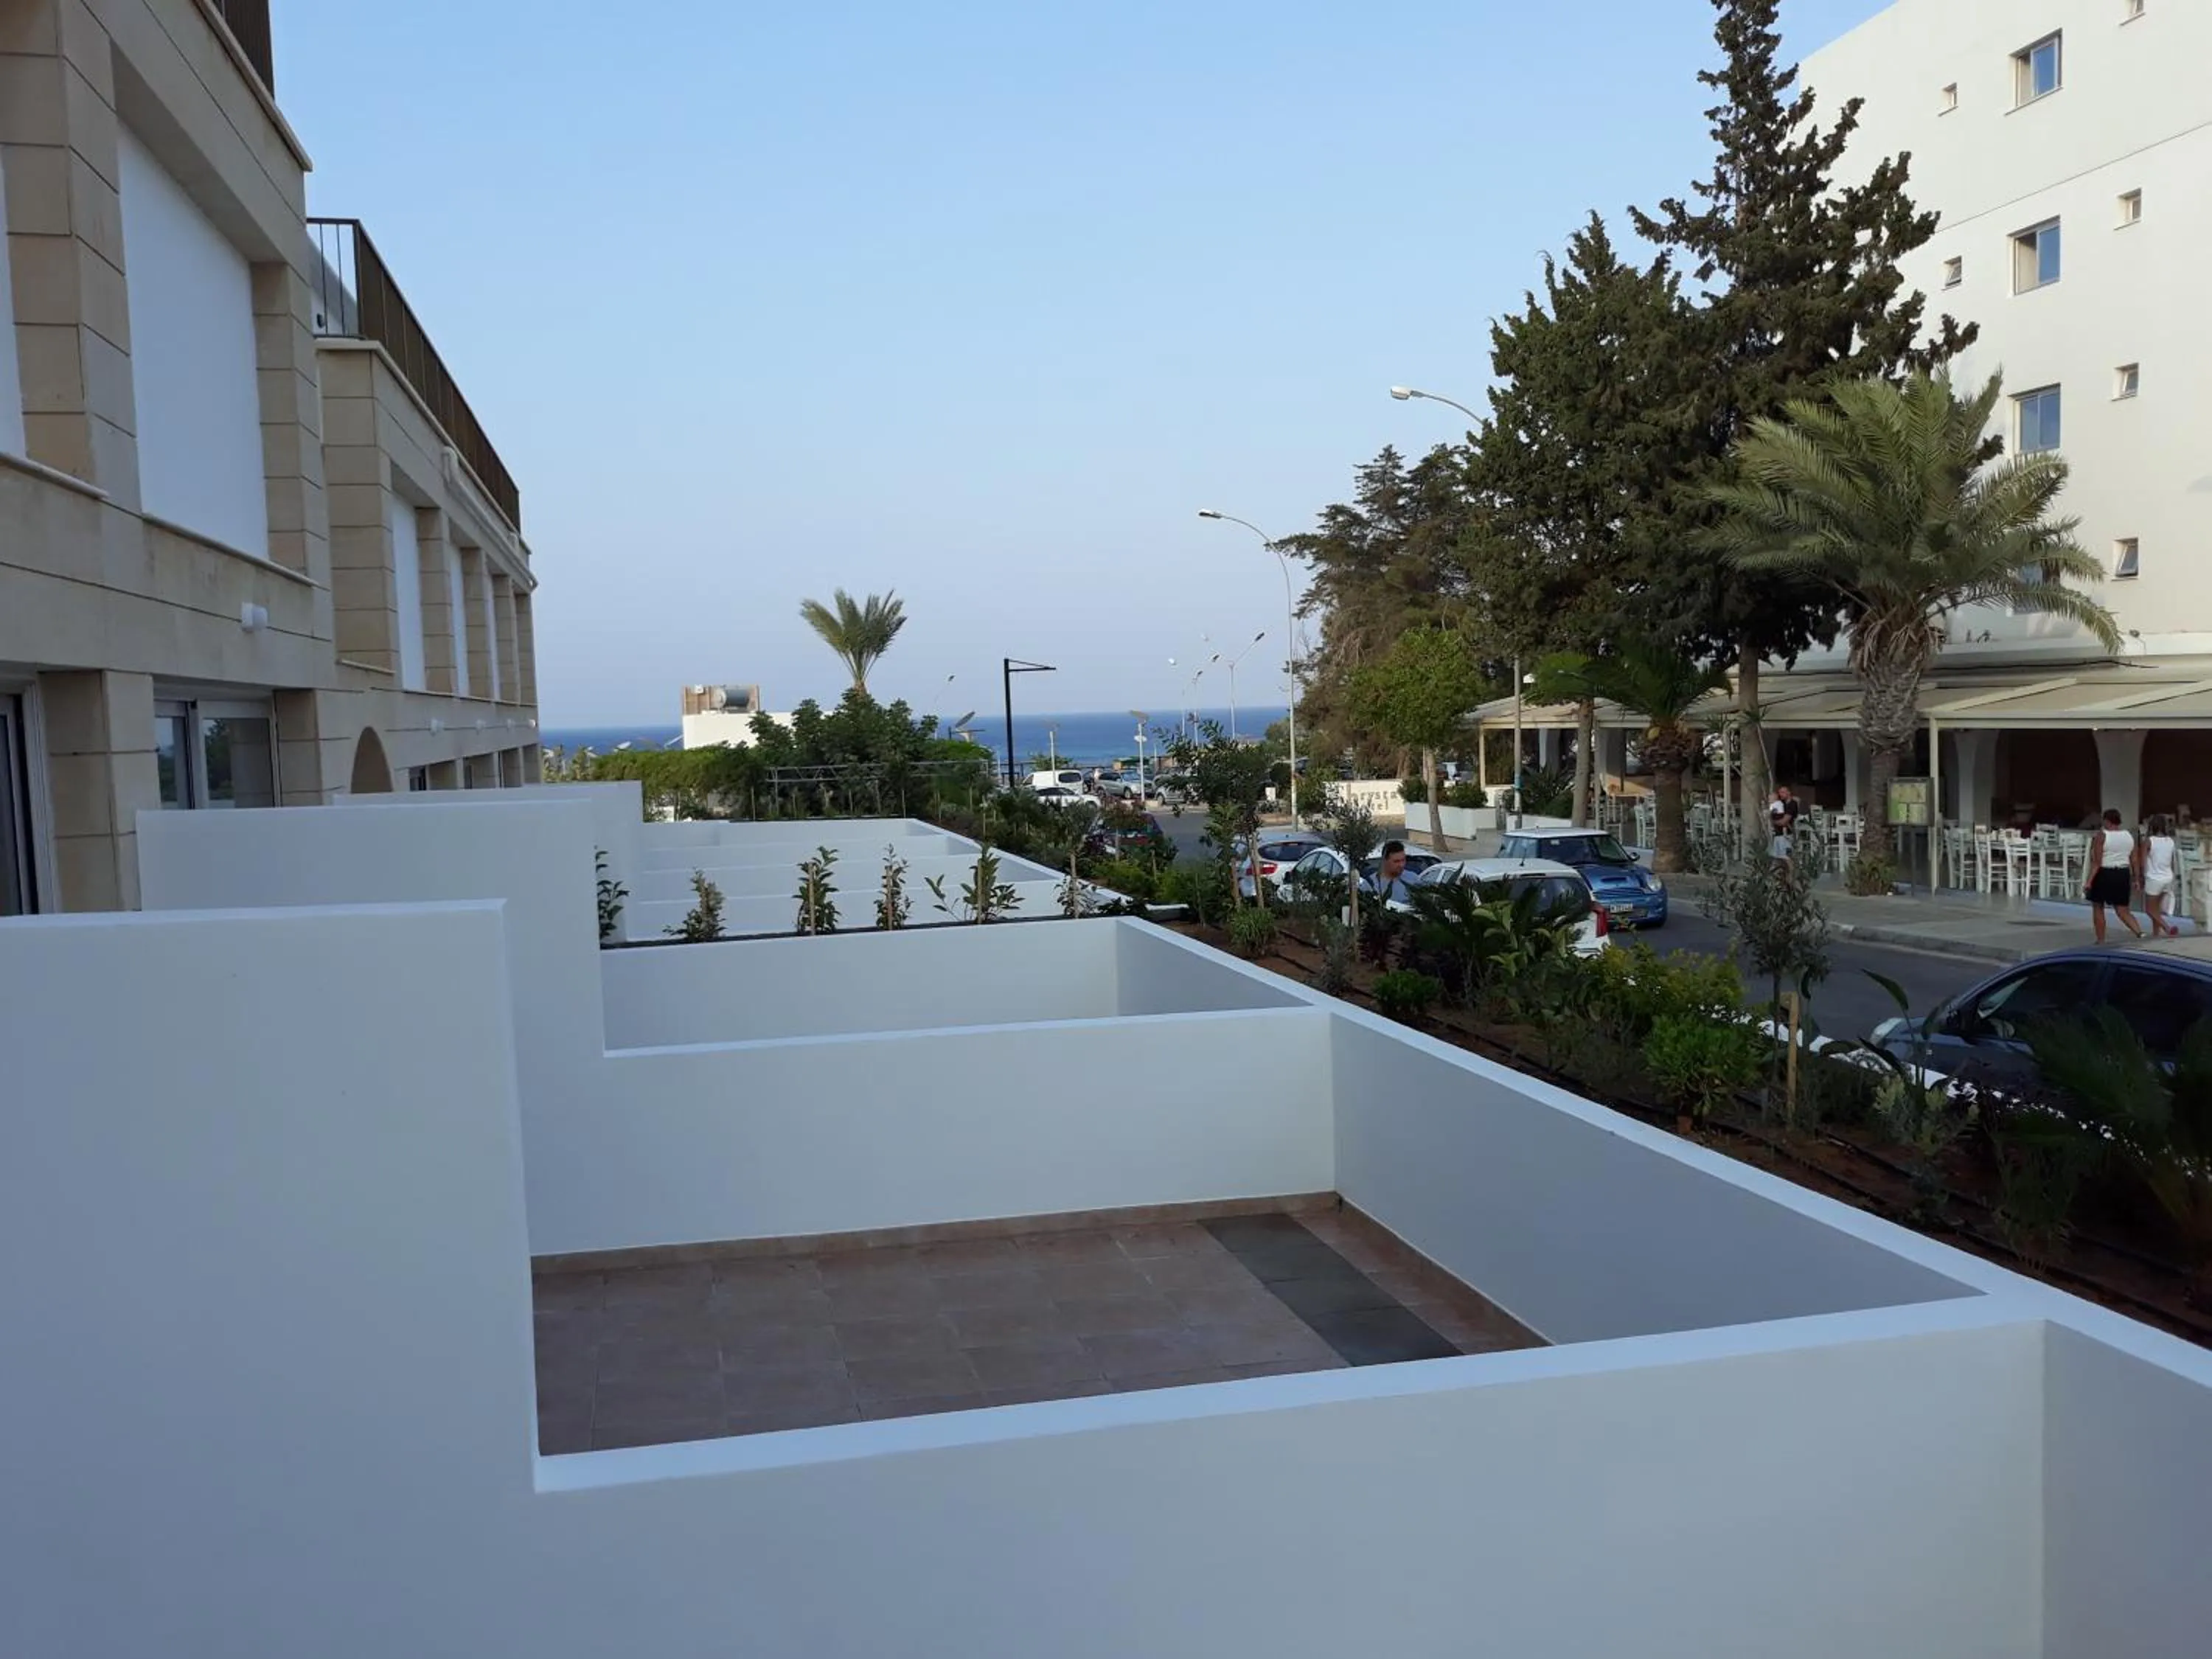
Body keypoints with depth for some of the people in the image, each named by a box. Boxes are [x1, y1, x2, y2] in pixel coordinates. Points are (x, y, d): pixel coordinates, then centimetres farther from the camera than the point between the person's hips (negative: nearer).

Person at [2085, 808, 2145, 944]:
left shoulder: (2101, 836, -10)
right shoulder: (2129, 836, 8)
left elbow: (2097, 862, -15)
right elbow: (2134, 861, 7)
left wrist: (2089, 881, -16)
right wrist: (2135, 880, 15)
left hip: (2104, 875, -5)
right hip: (2123, 875, 5)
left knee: (2097, 908, 10)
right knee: (2123, 910, 9)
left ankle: (2101, 941, 11)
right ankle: (2140, 933, -11)